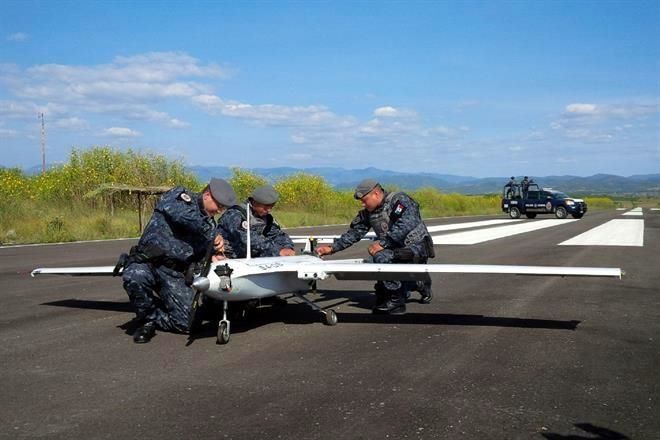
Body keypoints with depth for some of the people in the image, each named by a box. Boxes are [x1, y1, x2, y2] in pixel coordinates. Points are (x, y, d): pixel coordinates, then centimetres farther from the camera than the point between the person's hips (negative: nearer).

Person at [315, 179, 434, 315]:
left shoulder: (400, 200, -16)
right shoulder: (367, 212, 7)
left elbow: (404, 227, -29)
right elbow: (354, 232, 8)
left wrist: (382, 243, -30)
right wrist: (332, 248, -2)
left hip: (416, 246, -9)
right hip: (396, 249, 9)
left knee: (382, 257, -32)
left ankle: (396, 301, -21)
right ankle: (421, 284, 26)